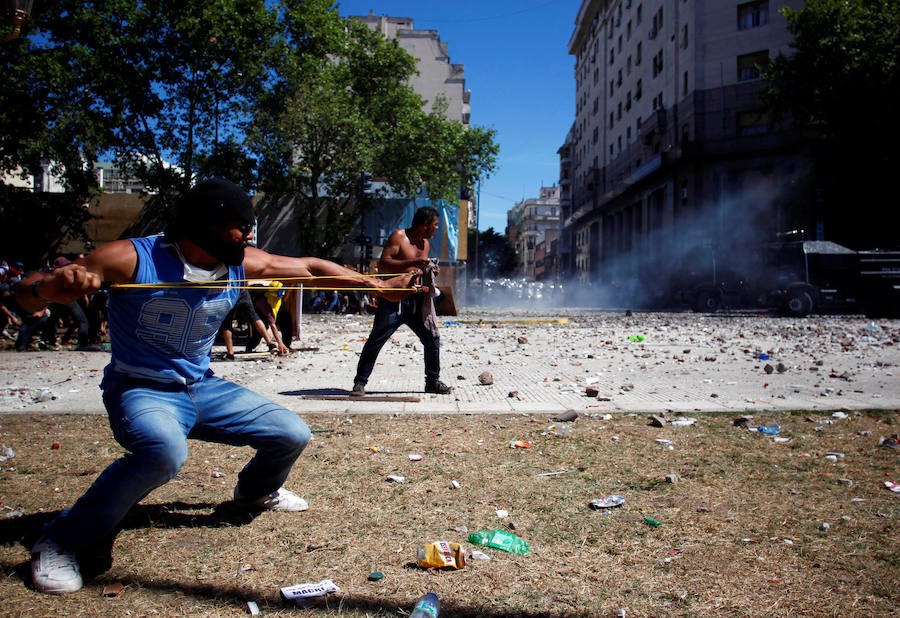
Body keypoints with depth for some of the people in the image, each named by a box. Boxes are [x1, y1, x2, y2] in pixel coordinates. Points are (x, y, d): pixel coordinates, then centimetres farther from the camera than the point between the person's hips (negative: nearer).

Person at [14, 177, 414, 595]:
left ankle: (256, 491, 37)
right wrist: (52, 286, -44)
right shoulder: (133, 258, -20)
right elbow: (25, 296, -19)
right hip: (140, 389, -6)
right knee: (165, 450, -38)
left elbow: (311, 267, 7)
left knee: (292, 435, 1)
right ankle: (62, 541, -16)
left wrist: (379, 287, 6)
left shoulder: (242, 264, -5)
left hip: (201, 388, 6)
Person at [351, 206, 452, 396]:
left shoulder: (425, 244, 16)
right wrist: (411, 263, -25)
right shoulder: (399, 236, -7)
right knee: (376, 341, -4)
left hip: (416, 300, 7)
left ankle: (432, 381, 18)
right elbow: (383, 264, -17)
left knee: (432, 339, 4)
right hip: (393, 300, -6)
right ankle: (360, 382, 4)